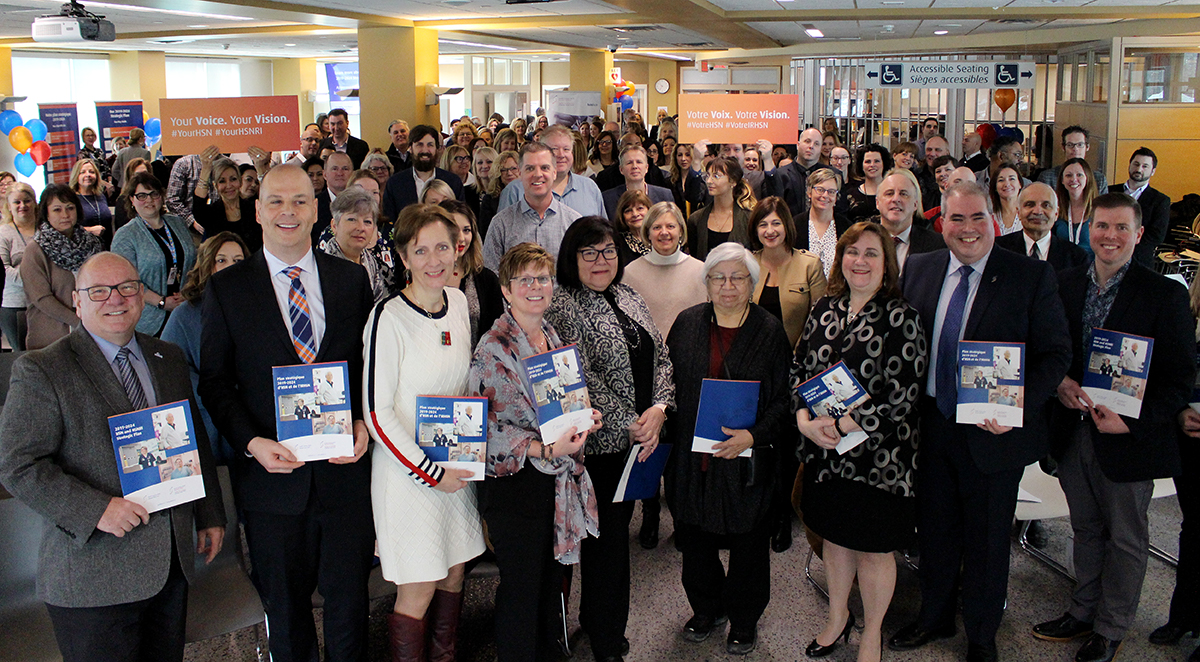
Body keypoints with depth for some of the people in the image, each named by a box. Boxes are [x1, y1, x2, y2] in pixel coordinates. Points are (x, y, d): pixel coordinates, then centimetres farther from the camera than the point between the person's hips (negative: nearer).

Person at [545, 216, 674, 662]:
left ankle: (599, 620, 34)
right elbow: (582, 379, -19)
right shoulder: (563, 307, -12)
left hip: (640, 440, 7)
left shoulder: (630, 299, 11)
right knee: (608, 537, 1)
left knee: (618, 528, 16)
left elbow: (661, 358, 11)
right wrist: (629, 425, -18)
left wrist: (659, 409, -6)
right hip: (600, 442, -7)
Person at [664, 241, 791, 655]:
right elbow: (668, 383, 8)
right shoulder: (687, 323, 4)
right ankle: (707, 609, 38)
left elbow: (783, 399, -6)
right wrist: (664, 436, 0)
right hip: (691, 456, 3)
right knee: (694, 538, 14)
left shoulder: (770, 331, -4)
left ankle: (744, 619, 32)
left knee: (746, 543, 10)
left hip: (746, 459, -2)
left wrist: (754, 436, -19)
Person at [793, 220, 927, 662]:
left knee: (874, 547, 9)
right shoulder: (824, 310, 4)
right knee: (834, 535, 19)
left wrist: (842, 425, -20)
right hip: (824, 451, 5)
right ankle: (837, 617, 41)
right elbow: (799, 369, 6)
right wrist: (805, 418, -11)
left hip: (878, 455, -5)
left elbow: (903, 393, -18)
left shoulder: (900, 317, -13)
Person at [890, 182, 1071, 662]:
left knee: (987, 540, 13)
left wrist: (1019, 406, -22)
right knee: (934, 531, 20)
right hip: (930, 425, 3)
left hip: (993, 431, -3)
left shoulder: (1032, 277, -9)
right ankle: (934, 617, 42)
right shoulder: (919, 269, 3)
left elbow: (1056, 352, -9)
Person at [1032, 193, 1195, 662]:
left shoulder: (1165, 295, -11)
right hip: (1074, 431, 4)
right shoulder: (1065, 285, 2)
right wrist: (1059, 382, -10)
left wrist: (1132, 423, -19)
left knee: (1126, 539, 12)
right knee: (1086, 530, 20)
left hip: (1129, 439, -4)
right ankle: (1082, 613, 36)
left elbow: (1181, 377, -10)